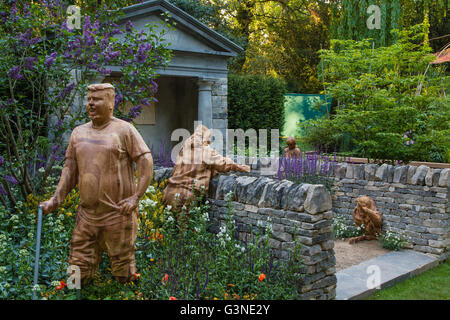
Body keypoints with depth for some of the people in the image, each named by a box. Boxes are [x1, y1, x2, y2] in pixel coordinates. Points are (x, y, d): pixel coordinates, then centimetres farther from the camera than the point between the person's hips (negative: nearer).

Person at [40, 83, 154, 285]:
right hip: (87, 213, 5)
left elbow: (146, 162, -8)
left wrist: (136, 197, -16)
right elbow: (70, 169, 14)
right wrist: (56, 199, 4)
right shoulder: (79, 133, 13)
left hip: (118, 212, -4)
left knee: (122, 271, 7)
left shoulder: (124, 130, -3)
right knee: (78, 271, 8)